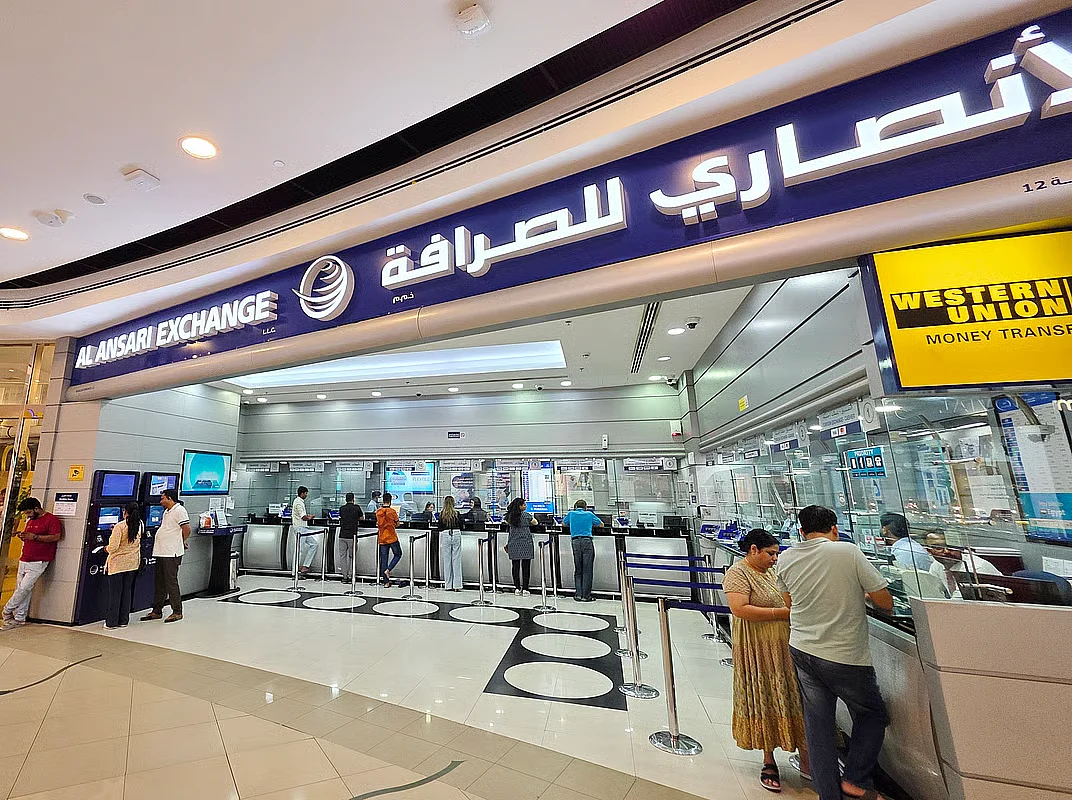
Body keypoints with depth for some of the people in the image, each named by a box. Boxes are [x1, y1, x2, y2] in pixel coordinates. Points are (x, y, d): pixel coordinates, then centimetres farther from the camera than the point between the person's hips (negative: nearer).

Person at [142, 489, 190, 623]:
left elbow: (187, 530, -20)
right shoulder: (167, 511, 16)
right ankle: (157, 611, 26)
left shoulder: (179, 510, -14)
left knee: (171, 582, -3)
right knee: (160, 582, 16)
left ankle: (177, 612, 5)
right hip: (161, 552, 9)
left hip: (171, 553, -9)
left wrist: (181, 542, -4)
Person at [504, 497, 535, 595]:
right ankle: (525, 589, 6)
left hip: (514, 545, 3)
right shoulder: (526, 515, -6)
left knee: (515, 566, 8)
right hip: (526, 544, -3)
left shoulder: (510, 516, 2)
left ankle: (517, 588, 13)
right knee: (525, 567, 3)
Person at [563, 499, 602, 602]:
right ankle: (586, 596, 4)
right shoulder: (589, 514, 11)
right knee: (587, 570, 2)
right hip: (587, 541, -1)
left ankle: (578, 594, 8)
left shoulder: (571, 514, 14)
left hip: (575, 542, 2)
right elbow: (601, 524, 23)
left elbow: (563, 524, 31)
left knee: (578, 570, 11)